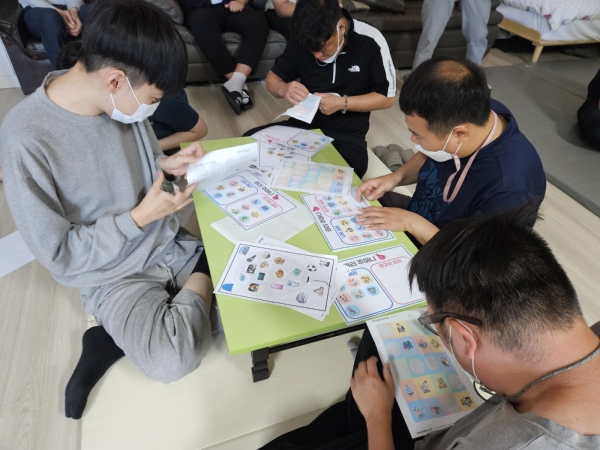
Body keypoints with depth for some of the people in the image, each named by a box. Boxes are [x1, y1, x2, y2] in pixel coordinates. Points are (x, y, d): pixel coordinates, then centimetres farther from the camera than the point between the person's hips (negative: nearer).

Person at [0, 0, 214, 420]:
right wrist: (140, 216, -20)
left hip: (171, 244, 7)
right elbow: (59, 254, -18)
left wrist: (166, 164, -7)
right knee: (173, 361, -25)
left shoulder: (124, 100, -9)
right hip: (115, 275, -6)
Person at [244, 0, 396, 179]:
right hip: (303, 124, 4)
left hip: (347, 133, -3)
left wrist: (343, 103, -21)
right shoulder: (302, 40, -3)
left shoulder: (370, 42, -13)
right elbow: (272, 79, 8)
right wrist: (283, 89, -17)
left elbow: (387, 97, -6)